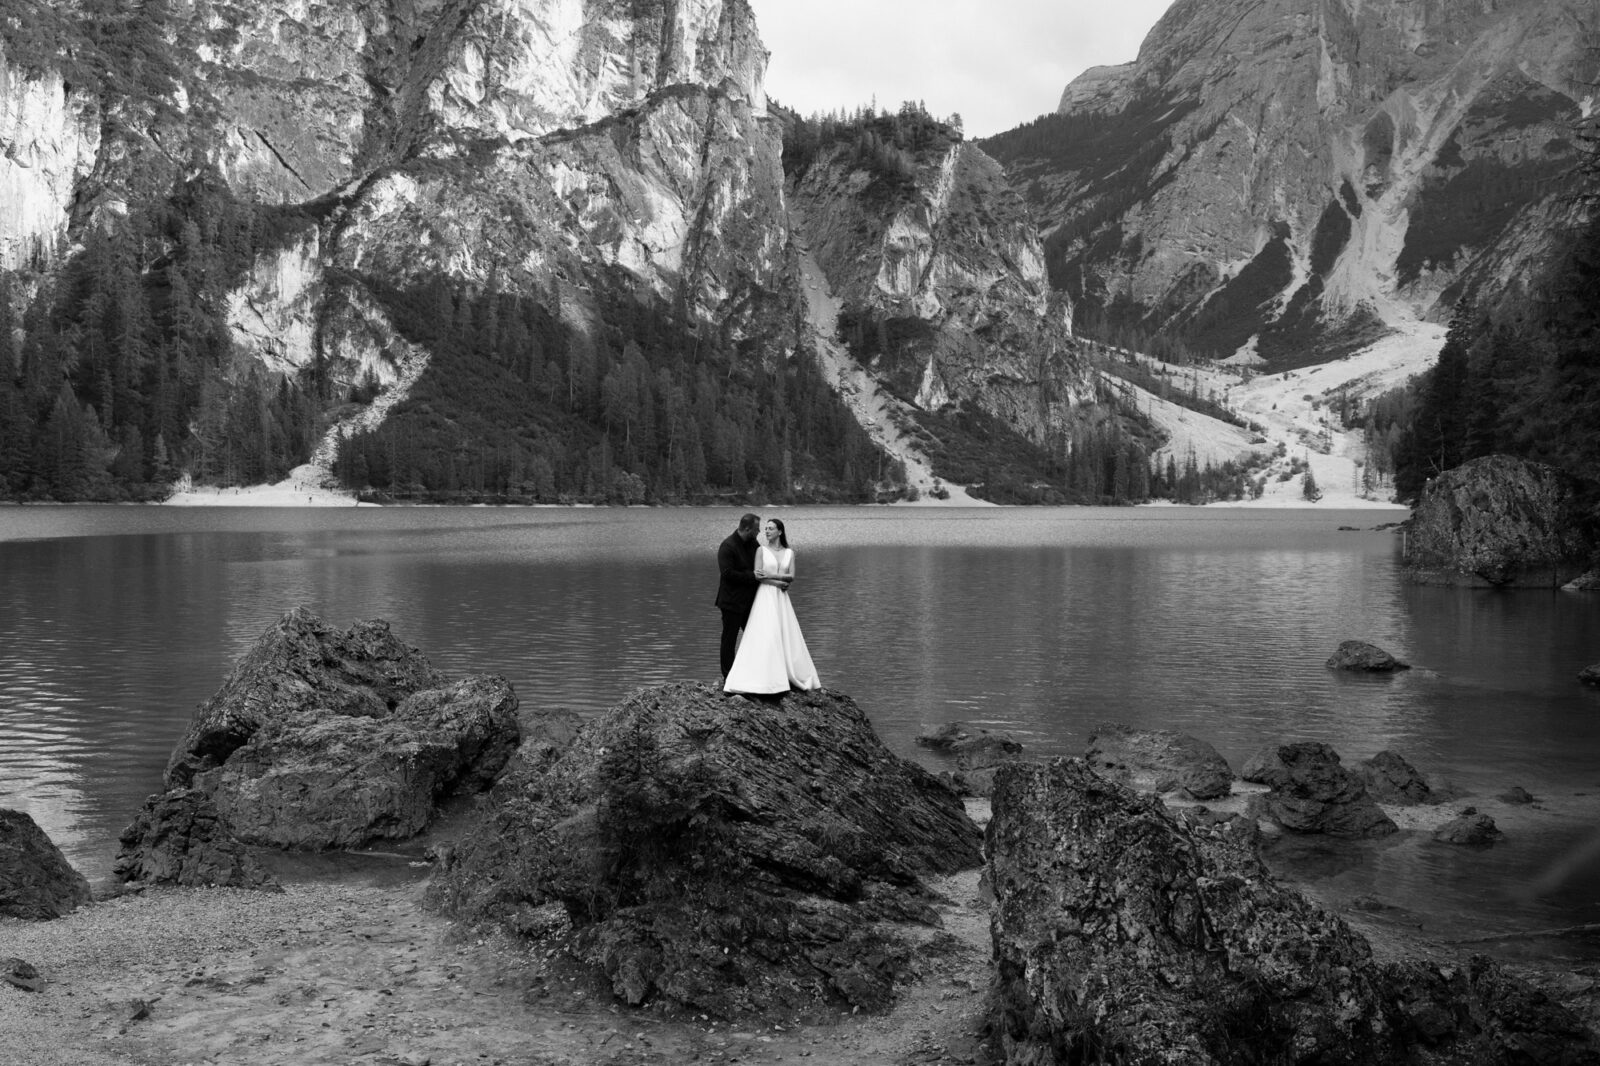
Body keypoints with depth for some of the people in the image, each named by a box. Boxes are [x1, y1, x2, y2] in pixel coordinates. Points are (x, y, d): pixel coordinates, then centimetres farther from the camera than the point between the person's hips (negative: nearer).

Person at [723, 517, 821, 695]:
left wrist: (769, 575, -11)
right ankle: (760, 680, -13)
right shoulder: (761, 550, 2)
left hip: (781, 599, 3)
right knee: (764, 636, -12)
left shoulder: (789, 552, 10)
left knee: (786, 637, 4)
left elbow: (791, 576, -1)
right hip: (765, 597, -3)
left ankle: (792, 677, 12)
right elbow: (758, 576, -7)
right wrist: (780, 582, -11)